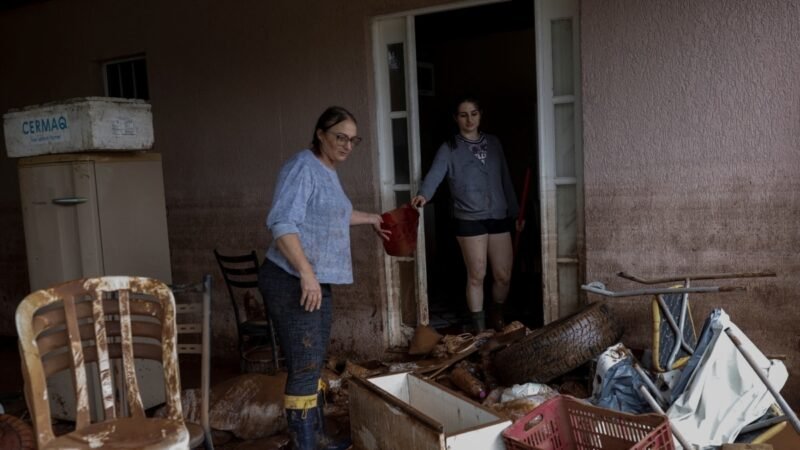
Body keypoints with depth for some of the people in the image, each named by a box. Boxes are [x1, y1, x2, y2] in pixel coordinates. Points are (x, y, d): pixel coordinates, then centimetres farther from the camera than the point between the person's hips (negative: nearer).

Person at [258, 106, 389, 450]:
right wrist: (306, 273, -31)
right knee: (304, 368, -7)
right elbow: (281, 223, -24)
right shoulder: (303, 168, -13)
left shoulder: (327, 172, 18)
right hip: (293, 283, -10)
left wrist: (371, 219, 52)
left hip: (318, 283, 10)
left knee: (314, 366, 16)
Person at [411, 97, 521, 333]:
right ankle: (479, 329, 16)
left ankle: (497, 316, 34)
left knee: (503, 275, 7)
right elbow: (435, 174, -20)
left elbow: (505, 179, 15)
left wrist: (516, 211, 15)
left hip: (499, 217, 4)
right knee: (476, 276, 2)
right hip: (469, 220, -4)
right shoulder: (449, 148, -3)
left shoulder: (494, 143, 11)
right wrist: (423, 194, -41)